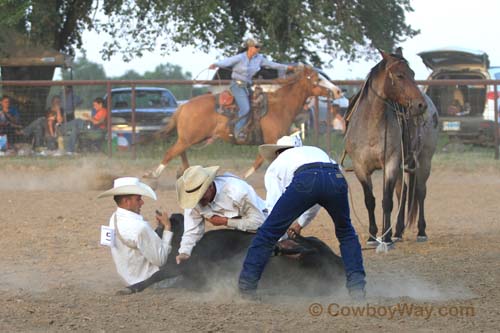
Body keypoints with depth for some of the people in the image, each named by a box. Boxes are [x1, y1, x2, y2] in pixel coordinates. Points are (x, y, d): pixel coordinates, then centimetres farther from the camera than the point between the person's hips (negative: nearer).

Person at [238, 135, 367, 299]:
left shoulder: (275, 165, 34)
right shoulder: (315, 150, 45)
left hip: (304, 181, -4)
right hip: (336, 179, 4)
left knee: (267, 232, 9)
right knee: (346, 233, 28)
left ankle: (246, 286, 8)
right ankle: (357, 285, 18)